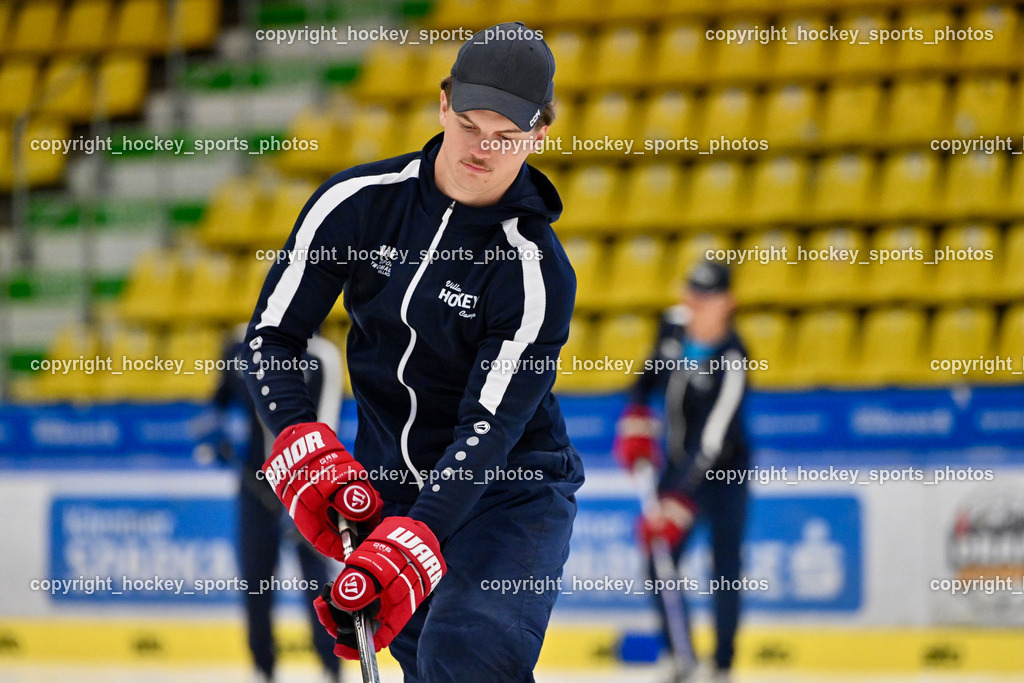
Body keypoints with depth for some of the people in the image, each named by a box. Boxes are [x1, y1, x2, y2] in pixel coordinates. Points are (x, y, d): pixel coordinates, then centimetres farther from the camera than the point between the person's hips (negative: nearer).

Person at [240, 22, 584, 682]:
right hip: (387, 489, 4)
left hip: (509, 496, -4)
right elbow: (272, 334, -1)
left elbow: (489, 429, -23)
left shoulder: (538, 274, -18)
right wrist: (303, 447, -17)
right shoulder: (358, 203, -6)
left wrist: (411, 542, -35)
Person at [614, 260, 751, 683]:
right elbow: (653, 371, 16)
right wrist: (637, 414, 0)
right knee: (660, 560, 3)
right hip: (679, 465, 7)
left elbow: (713, 441, -32)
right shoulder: (674, 324, -6)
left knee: (724, 566, -8)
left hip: (723, 471, -7)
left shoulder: (731, 360, -27)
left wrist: (680, 501, -36)